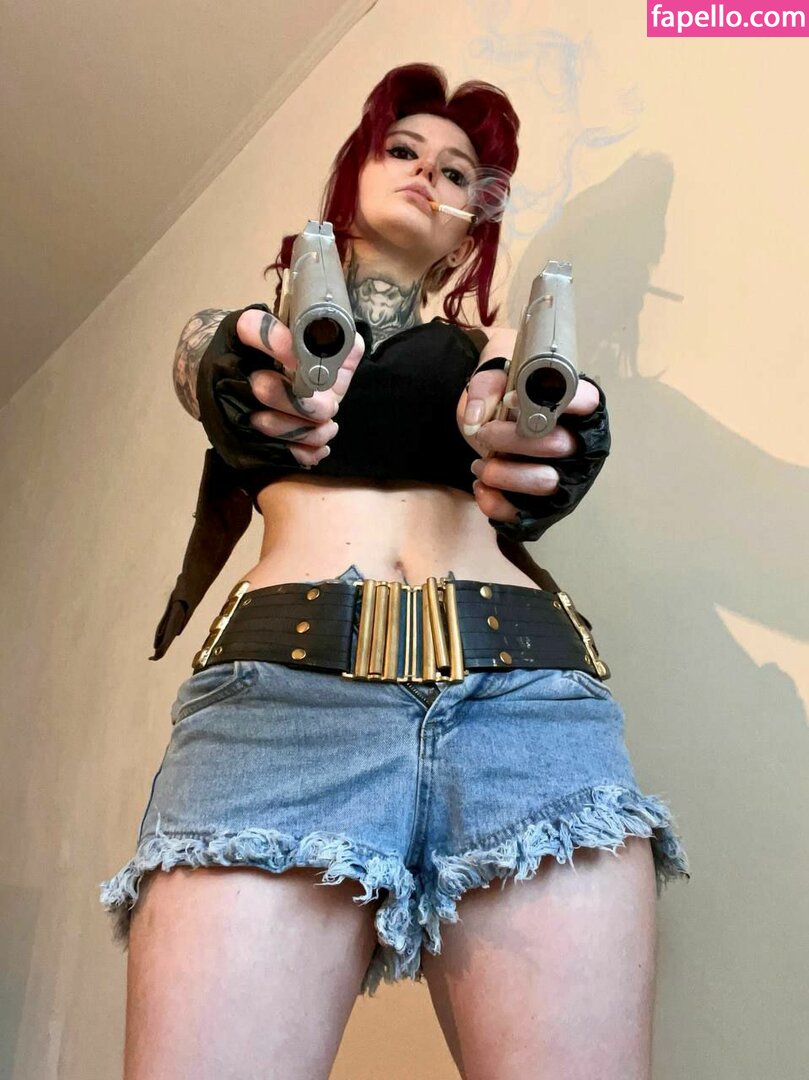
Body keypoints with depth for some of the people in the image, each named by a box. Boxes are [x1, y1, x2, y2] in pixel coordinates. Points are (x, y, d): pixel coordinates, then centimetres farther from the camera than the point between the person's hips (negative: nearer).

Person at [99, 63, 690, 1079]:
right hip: (284, 678, 0)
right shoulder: (243, 329, 26)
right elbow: (204, 367, 2)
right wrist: (248, 383, -24)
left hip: (528, 685, 2)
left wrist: (530, 444, -21)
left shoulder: (494, 343, 27)